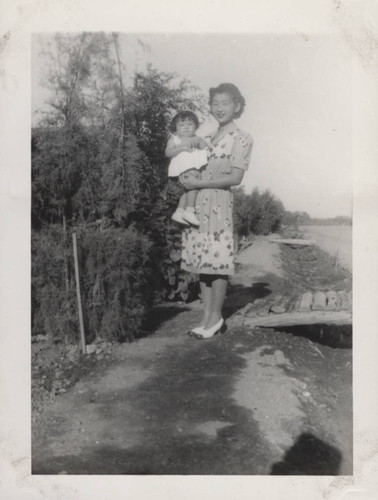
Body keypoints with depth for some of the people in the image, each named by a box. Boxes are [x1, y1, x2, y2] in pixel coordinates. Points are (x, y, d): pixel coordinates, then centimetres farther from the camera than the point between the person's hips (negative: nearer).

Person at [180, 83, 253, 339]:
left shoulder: (241, 138, -1)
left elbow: (235, 177, -11)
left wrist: (199, 183, -13)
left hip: (218, 203, -6)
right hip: (196, 203, 6)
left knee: (217, 261, -2)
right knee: (202, 260, 7)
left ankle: (216, 317, 12)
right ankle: (208, 316, 17)